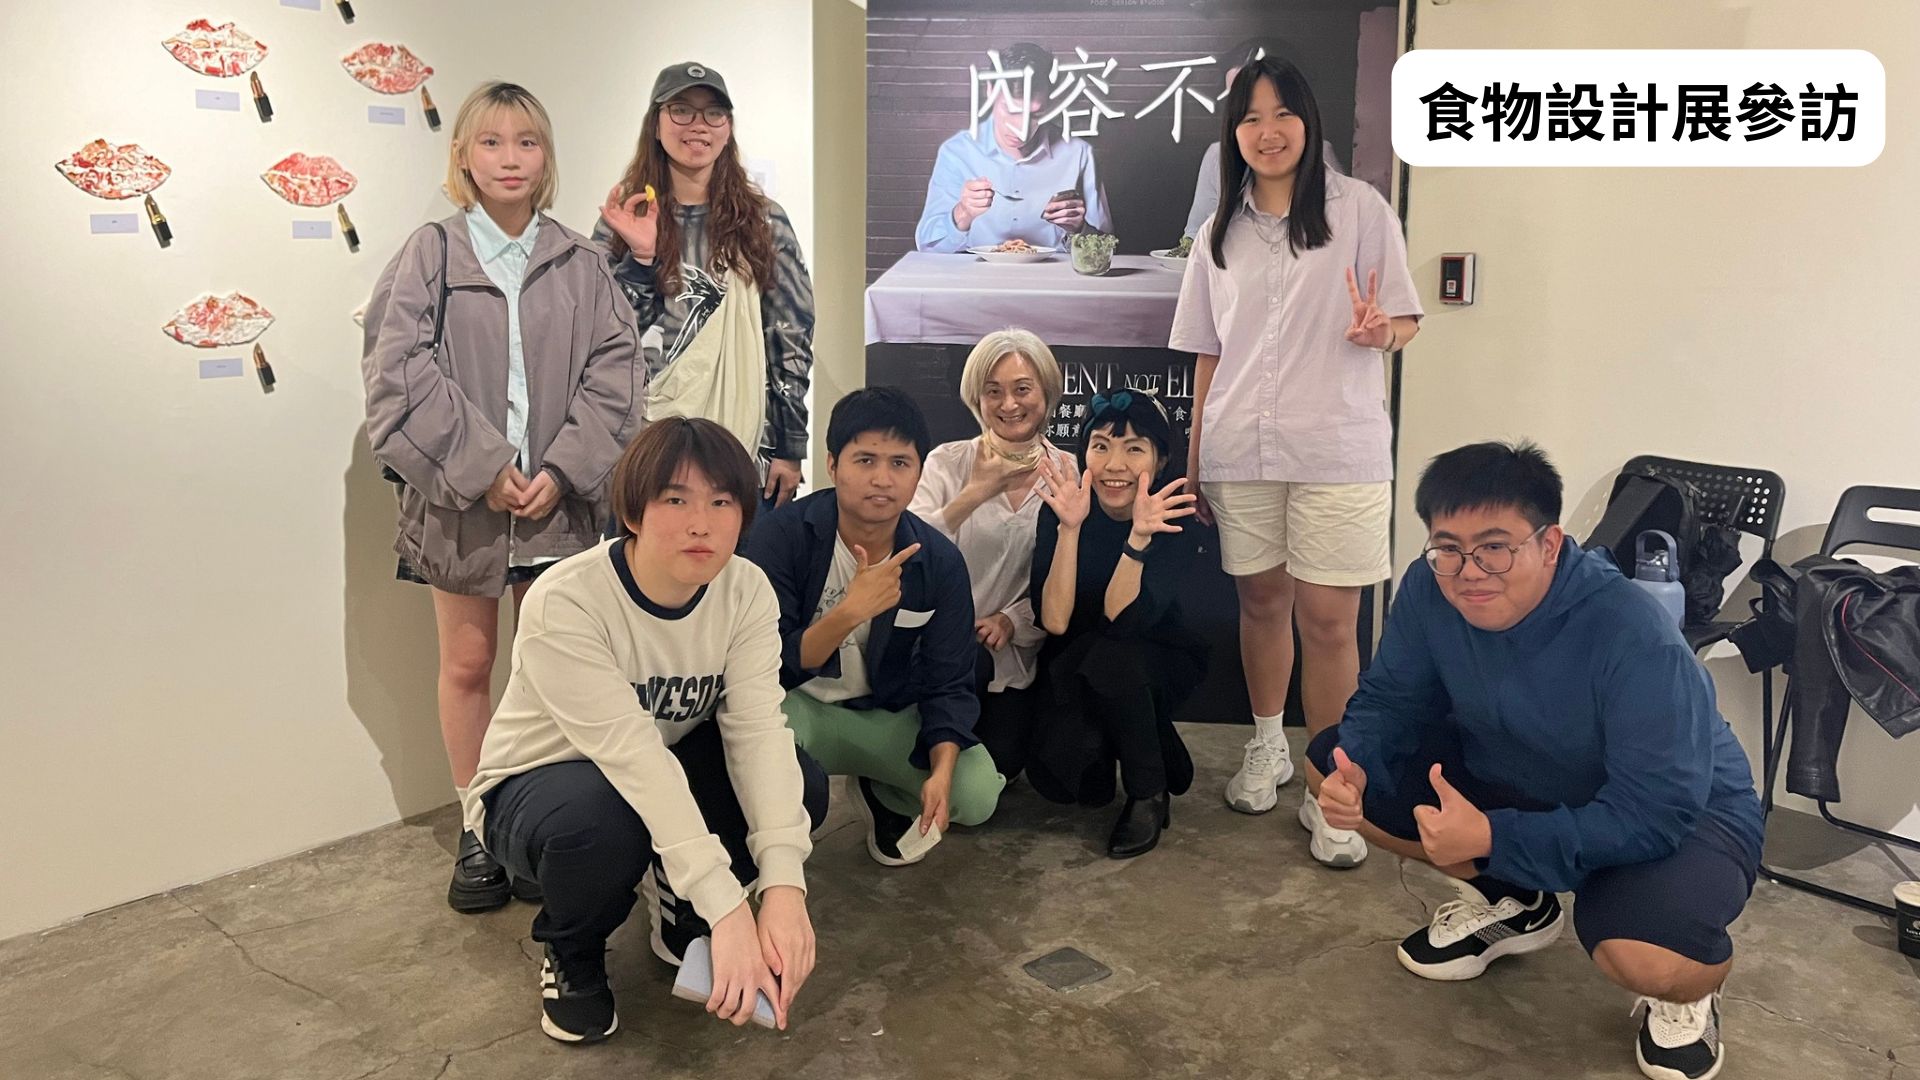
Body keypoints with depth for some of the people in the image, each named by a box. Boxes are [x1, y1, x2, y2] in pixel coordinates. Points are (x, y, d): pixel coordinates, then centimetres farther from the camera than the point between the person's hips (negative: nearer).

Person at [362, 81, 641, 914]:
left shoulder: (579, 263, 4)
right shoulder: (431, 254, 0)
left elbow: (613, 375, -1)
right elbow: (400, 371, -8)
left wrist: (564, 470, -12)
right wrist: (481, 465, -15)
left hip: (558, 500, 1)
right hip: (460, 495, -1)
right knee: (467, 664, 9)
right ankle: (478, 830, 23)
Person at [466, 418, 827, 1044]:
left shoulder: (747, 590, -16)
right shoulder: (565, 603, -31)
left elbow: (757, 729, -26)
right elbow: (630, 753, -38)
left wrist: (783, 885, -40)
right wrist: (729, 908, -44)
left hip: (671, 775, 5)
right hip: (536, 786, -4)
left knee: (801, 784, -21)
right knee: (606, 823, -38)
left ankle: (682, 919, 8)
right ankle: (570, 955, -3)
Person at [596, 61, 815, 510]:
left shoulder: (764, 221, 6)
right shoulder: (621, 219, 6)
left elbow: (793, 337, 5)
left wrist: (789, 447, 1)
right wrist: (639, 257, -13)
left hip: (745, 446, 0)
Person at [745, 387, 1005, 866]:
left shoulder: (940, 561, -11)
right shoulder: (782, 535, -20)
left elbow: (948, 683, -9)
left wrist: (941, 771, -27)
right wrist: (850, 611, -38)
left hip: (889, 716, 3)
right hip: (797, 706, -3)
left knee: (977, 792, -20)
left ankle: (882, 795, 16)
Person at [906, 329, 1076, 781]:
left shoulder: (1067, 472, 1)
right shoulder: (947, 463, -3)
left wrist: (1012, 620, -14)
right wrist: (974, 494, -25)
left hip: (1016, 650, 2)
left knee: (1002, 762, -11)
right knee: (967, 659, -33)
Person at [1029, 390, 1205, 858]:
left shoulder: (1174, 520, -20)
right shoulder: (1059, 510, -16)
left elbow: (1119, 619, -30)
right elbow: (1055, 622, -26)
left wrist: (1139, 536, -43)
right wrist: (1069, 527, -36)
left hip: (1157, 665, -1)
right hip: (1076, 674, 1)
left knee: (1106, 655, -36)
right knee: (1054, 774, -27)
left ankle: (1150, 793, -12)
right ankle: (1103, 755, 12)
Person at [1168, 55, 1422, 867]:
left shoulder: (1359, 209, 1)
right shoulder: (1222, 230, 12)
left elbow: (1405, 325, 2)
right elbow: (1208, 351, 13)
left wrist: (1379, 330, -22)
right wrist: (1193, 456, 10)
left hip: (1337, 449, -3)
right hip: (1240, 449, 3)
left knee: (1328, 619, -3)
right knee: (1261, 601, 12)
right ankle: (1266, 746, 32)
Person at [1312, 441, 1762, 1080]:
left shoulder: (1633, 637, -35)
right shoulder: (1429, 591, -19)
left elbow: (1654, 812, -35)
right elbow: (1391, 699, -7)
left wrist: (1493, 838, -42)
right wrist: (1354, 771, -29)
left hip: (1680, 816, -5)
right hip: (1516, 782, 6)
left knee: (1645, 956, -38)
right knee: (1332, 763, -10)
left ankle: (1687, 992, 6)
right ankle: (1512, 901, 12)